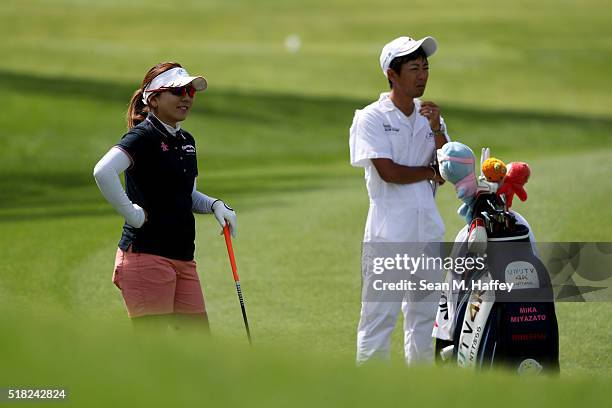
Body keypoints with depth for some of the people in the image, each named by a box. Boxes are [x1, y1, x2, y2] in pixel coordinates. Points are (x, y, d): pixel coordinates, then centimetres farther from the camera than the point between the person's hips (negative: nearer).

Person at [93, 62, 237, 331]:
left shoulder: (186, 140, 15)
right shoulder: (144, 135, -11)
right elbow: (103, 172, -29)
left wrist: (215, 205, 9)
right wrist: (133, 214, -20)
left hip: (183, 257, 9)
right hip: (146, 254, -9)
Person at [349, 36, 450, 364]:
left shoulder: (429, 117, 14)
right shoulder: (371, 118, -5)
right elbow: (388, 172, -14)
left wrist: (437, 131, -7)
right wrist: (431, 171, -1)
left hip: (428, 229, 6)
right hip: (388, 232, -6)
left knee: (424, 313, 10)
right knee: (380, 316, -8)